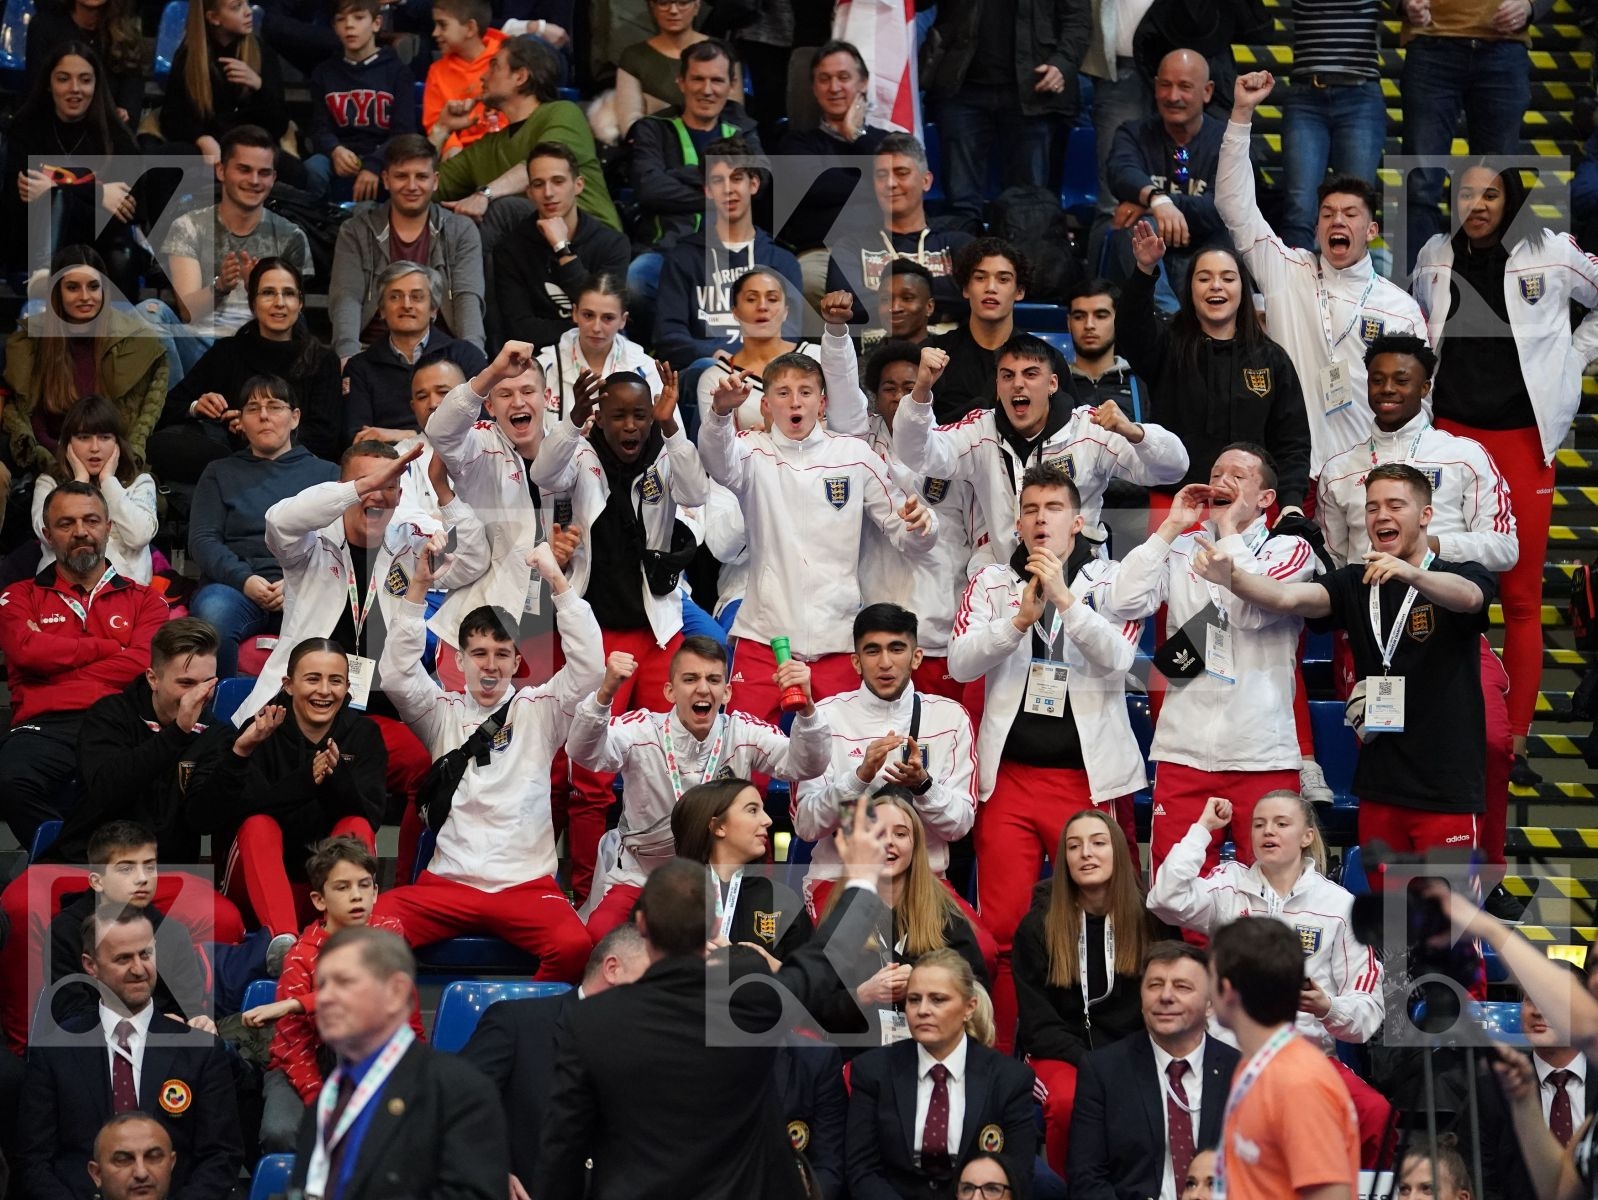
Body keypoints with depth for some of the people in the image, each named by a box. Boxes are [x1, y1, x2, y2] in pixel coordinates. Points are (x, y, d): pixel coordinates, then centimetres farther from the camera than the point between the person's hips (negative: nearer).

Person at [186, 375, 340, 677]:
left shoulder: (326, 473, 22)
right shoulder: (220, 473, 24)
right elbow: (202, 540, 10)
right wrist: (243, 579, -10)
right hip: (234, 585, 1)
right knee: (213, 613, -37)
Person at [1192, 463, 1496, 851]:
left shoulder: (1461, 576, 0)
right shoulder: (1354, 584, 10)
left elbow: (1467, 597, -25)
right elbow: (1286, 597, -7)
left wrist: (1410, 574, -47)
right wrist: (1229, 578, -28)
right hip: (1380, 784, 4)